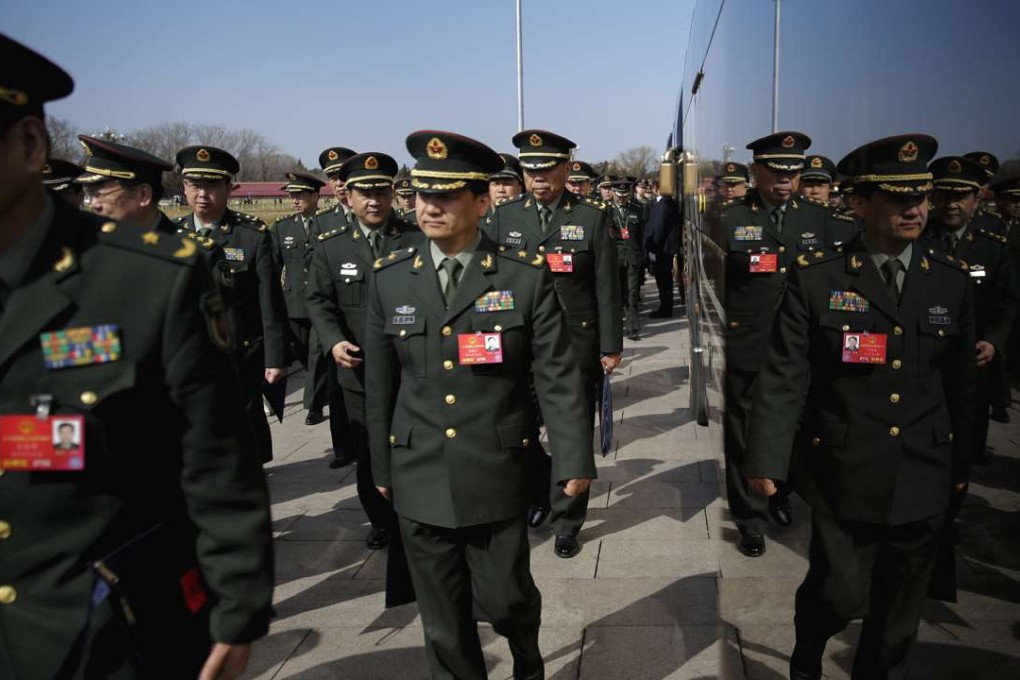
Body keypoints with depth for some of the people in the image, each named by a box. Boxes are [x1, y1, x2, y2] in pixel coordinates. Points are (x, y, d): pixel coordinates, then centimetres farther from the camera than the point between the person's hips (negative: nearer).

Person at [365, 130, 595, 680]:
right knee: (443, 619, 13)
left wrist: (573, 459, -10)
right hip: (419, 481, 2)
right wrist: (381, 466, 11)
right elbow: (380, 384, 7)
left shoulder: (527, 275, -7)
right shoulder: (389, 279, 0)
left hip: (496, 476, -2)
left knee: (505, 597, 12)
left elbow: (558, 376, -6)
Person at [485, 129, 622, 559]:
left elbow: (607, 287, -2)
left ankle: (567, 522, 23)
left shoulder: (592, 217, -2)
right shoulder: (505, 216, 5)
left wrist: (611, 346, -3)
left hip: (576, 346, -2)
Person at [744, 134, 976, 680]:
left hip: (923, 483, 3)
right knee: (841, 593, 7)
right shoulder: (816, 277, -9)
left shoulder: (952, 280, 2)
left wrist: (960, 465, 13)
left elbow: (959, 383, 8)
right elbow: (784, 378, -11)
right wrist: (767, 460, -15)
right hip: (843, 477, -3)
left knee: (898, 612, 15)